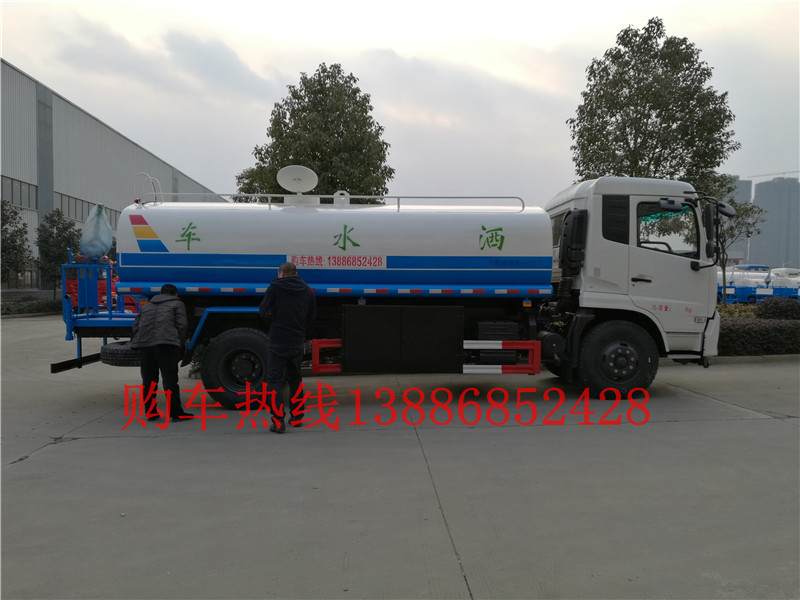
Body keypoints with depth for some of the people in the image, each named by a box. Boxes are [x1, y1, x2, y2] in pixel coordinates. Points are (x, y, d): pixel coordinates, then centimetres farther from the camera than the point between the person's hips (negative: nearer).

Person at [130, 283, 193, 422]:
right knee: (170, 380, -3)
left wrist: (136, 343, 26)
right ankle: (176, 413, -2)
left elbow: (136, 326, 22)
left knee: (148, 381, 11)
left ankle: (151, 413, 16)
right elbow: (181, 325, 4)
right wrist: (180, 345, 12)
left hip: (144, 344, 5)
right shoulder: (177, 304, 15)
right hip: (166, 343, -5)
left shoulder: (147, 306, 29)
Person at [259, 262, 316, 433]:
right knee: (295, 379, 19)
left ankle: (278, 420, -9)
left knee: (274, 380, -1)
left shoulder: (275, 287, -5)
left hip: (277, 342, -4)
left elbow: (263, 311, -8)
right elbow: (311, 317, 10)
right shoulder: (308, 292, 9)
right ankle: (297, 417, 25)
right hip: (297, 343, 5)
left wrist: (271, 316, 13)